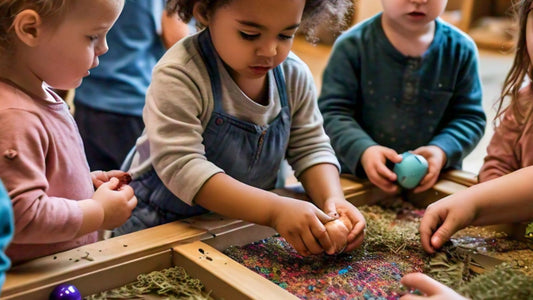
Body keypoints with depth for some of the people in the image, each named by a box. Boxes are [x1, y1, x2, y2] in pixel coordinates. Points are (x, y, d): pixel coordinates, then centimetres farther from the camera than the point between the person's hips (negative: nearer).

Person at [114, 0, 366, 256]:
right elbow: (181, 167, -30)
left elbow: (311, 148, 2)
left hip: (247, 225, 5)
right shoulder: (179, 76, -23)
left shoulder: (295, 76, -5)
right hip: (163, 224, -4)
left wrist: (333, 199, -19)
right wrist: (275, 210, -38)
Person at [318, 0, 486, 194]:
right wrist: (363, 151, -25)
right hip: (357, 174, -1)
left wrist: (442, 151, -16)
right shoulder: (353, 45, -5)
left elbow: (470, 117, 4)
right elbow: (332, 112, -7)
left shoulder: (461, 50, 2)